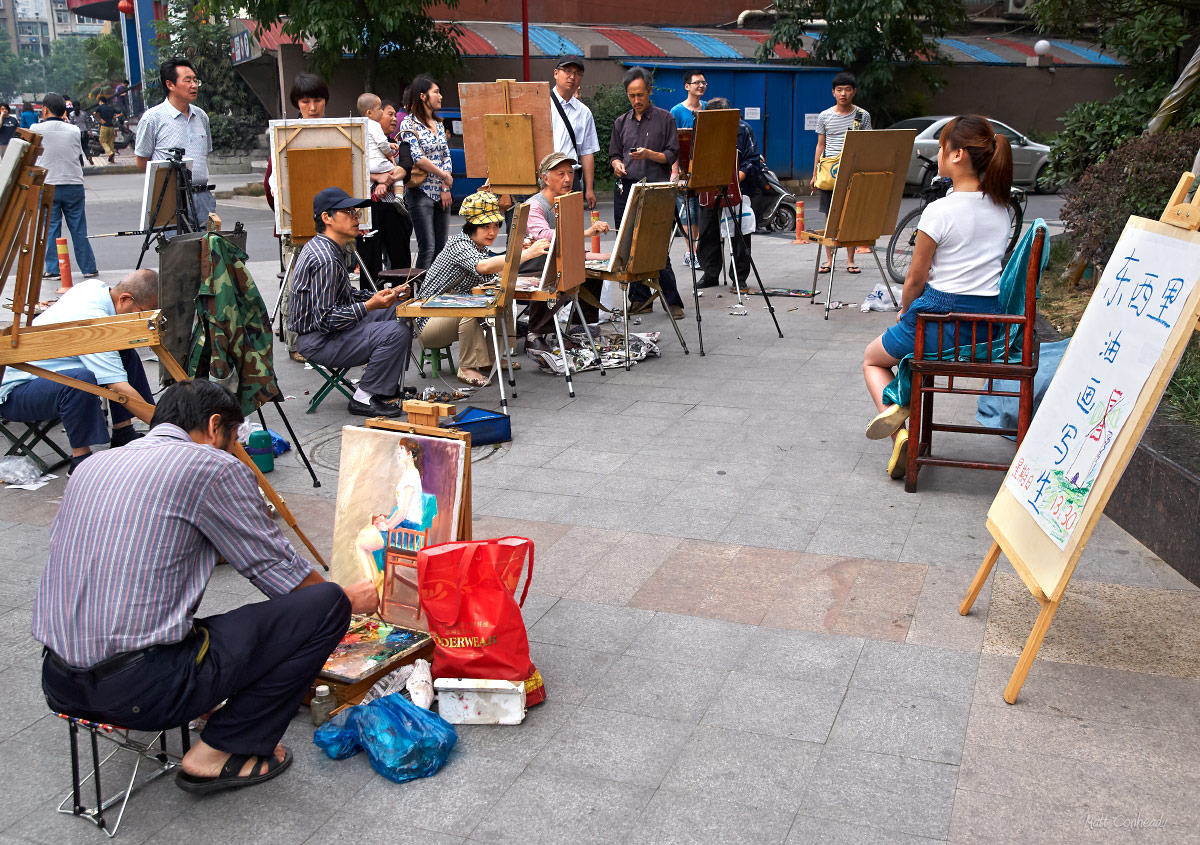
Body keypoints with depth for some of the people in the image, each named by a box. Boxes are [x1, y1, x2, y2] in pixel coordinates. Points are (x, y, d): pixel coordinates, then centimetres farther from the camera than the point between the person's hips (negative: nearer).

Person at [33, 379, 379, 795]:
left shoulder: (92, 465, 15)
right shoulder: (213, 467, -5)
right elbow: (277, 569, 0)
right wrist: (350, 599, 19)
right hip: (141, 690, -8)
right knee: (326, 604, -2)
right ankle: (218, 753, 4)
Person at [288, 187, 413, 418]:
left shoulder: (325, 247, 11)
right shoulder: (326, 260, -23)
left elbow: (343, 297, 19)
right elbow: (325, 320, -27)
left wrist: (383, 295, 7)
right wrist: (370, 305, -29)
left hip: (328, 329, 11)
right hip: (318, 342, -11)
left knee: (398, 312, 13)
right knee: (396, 333, -24)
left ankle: (390, 388, 12)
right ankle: (364, 399, -11)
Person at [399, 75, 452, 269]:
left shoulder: (438, 124, 14)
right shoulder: (409, 124, -6)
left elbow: (447, 157, 12)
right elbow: (418, 158, -16)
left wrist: (446, 188, 1)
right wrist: (444, 175, -9)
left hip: (441, 193, 7)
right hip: (421, 192, -7)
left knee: (441, 247, 5)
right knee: (427, 248, -9)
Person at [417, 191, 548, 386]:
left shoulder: (479, 247, 8)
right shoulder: (460, 244, -21)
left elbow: (495, 278, 6)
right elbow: (483, 266, -41)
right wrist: (527, 254, -48)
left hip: (453, 315, 9)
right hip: (430, 321, -9)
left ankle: (492, 357, 6)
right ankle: (467, 368, -22)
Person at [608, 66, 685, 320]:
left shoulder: (665, 119, 4)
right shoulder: (621, 122, 17)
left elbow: (672, 155, 0)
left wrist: (650, 154, -16)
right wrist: (616, 163, -2)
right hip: (625, 188, 5)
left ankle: (672, 302, -3)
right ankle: (640, 299, 12)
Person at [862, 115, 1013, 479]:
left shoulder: (940, 211, -17)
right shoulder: (1001, 208, 5)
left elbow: (916, 279, -10)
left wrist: (905, 312, 12)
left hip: (942, 317, -7)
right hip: (989, 321, 7)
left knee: (873, 358, 22)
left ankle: (891, 407, -7)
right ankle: (903, 429, 22)